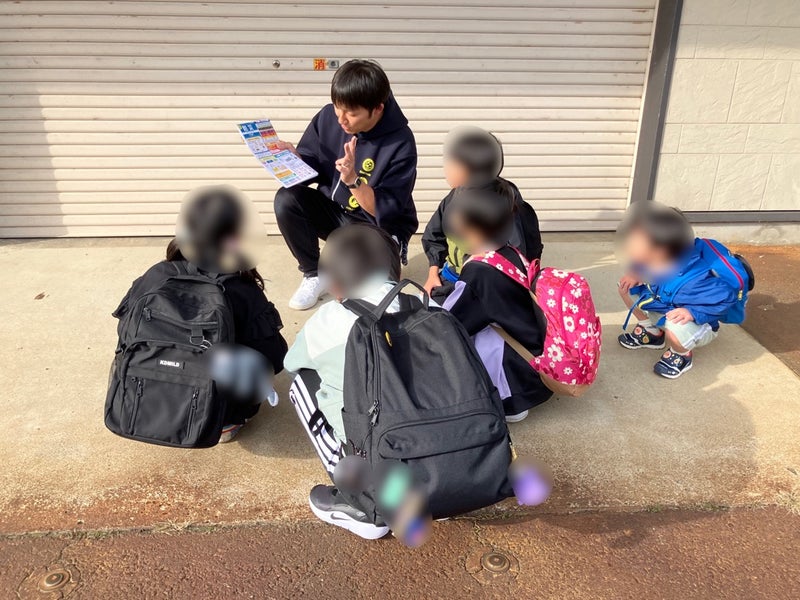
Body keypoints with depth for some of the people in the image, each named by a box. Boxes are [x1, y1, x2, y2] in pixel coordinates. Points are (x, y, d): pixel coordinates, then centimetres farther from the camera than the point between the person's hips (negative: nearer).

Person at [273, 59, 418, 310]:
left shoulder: (400, 144, -23)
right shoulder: (328, 117, -11)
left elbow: (386, 212, -24)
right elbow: (311, 168, 0)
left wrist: (352, 179, -38)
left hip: (379, 226, -5)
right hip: (333, 211, 5)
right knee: (286, 200, -22)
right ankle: (314, 274, -1)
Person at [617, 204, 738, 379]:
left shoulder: (691, 281, -42)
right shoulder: (657, 261, -21)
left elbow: (726, 297, -36)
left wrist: (693, 312, -42)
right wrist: (636, 274, -17)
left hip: (699, 326, -7)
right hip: (664, 309, 7)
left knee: (675, 331, -41)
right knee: (626, 287, -1)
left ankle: (682, 355, -2)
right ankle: (652, 332, 20)